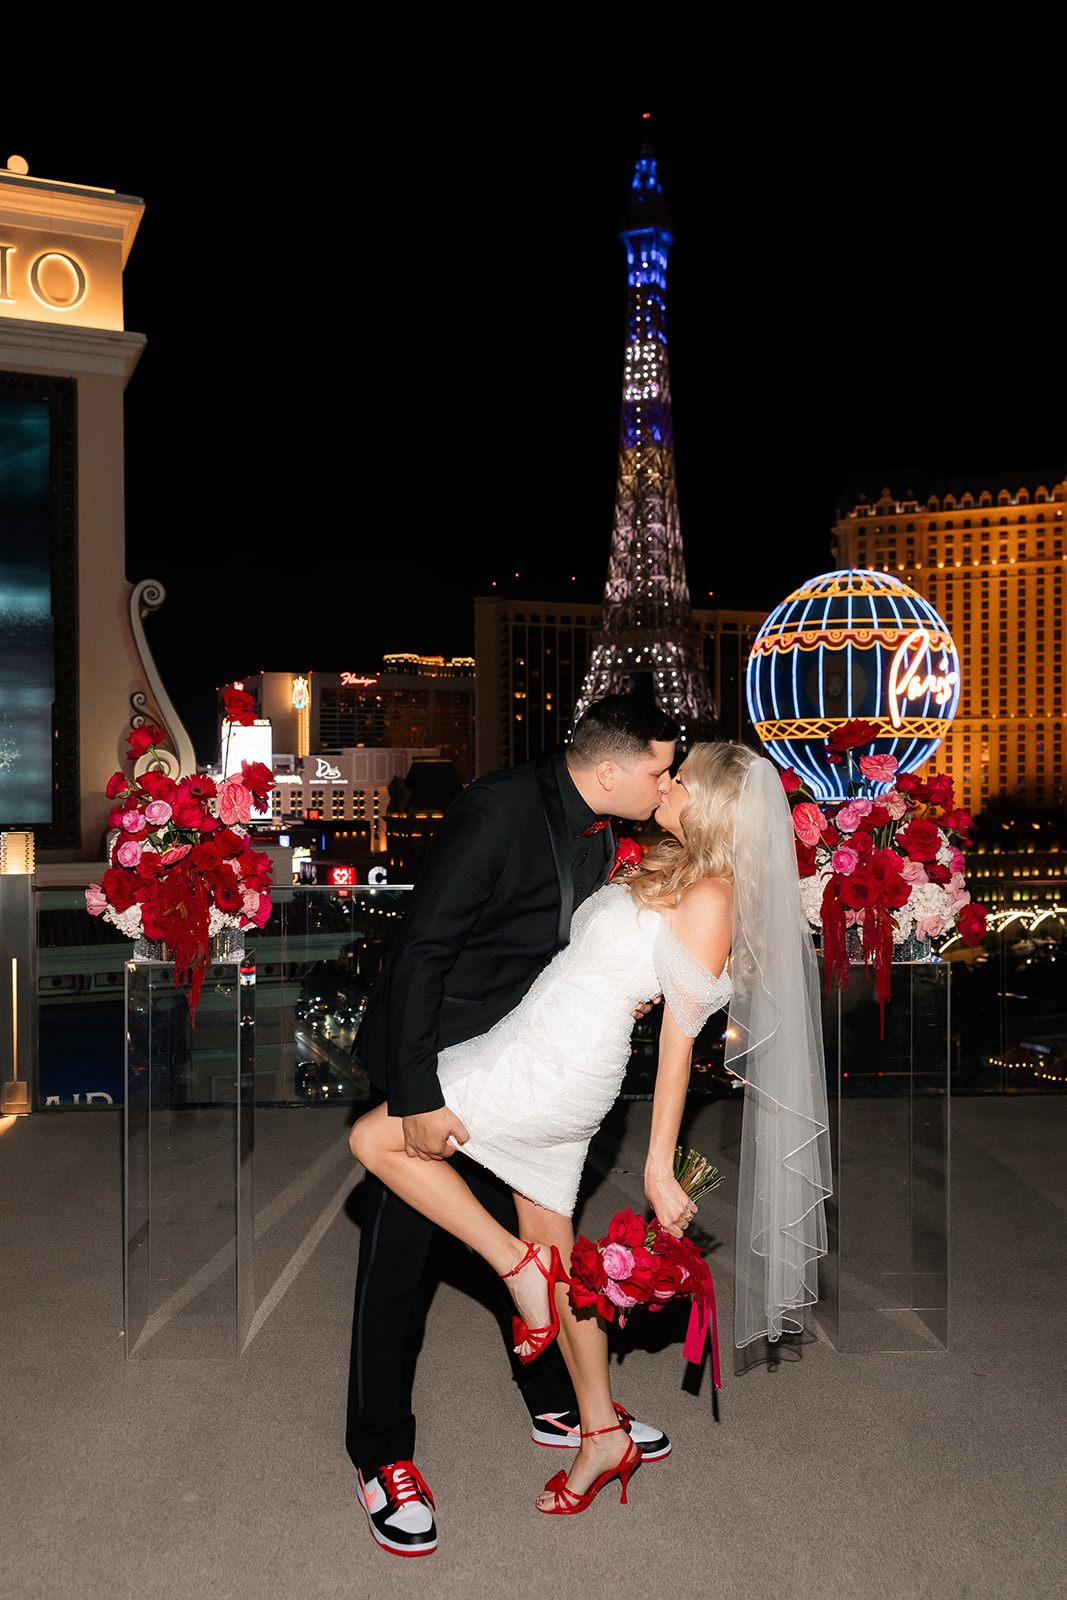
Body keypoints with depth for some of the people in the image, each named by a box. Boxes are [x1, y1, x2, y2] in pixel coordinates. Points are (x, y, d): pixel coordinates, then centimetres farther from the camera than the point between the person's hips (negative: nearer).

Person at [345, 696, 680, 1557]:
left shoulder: (597, 834, -2)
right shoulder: (499, 811, -27)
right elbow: (419, 954, -28)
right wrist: (419, 1098, -27)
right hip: (425, 1067, -7)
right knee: (399, 1258, 5)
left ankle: (558, 1403, 39)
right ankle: (383, 1456, 23)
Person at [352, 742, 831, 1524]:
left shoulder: (711, 894, -14)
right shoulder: (671, 868, 12)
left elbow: (680, 1035, -15)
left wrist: (659, 1165, -12)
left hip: (554, 1071, -9)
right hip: (539, 1054, 9)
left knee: (375, 1138, -4)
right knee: (559, 1257, 16)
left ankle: (516, 1264, 3)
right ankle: (604, 1435, 29)